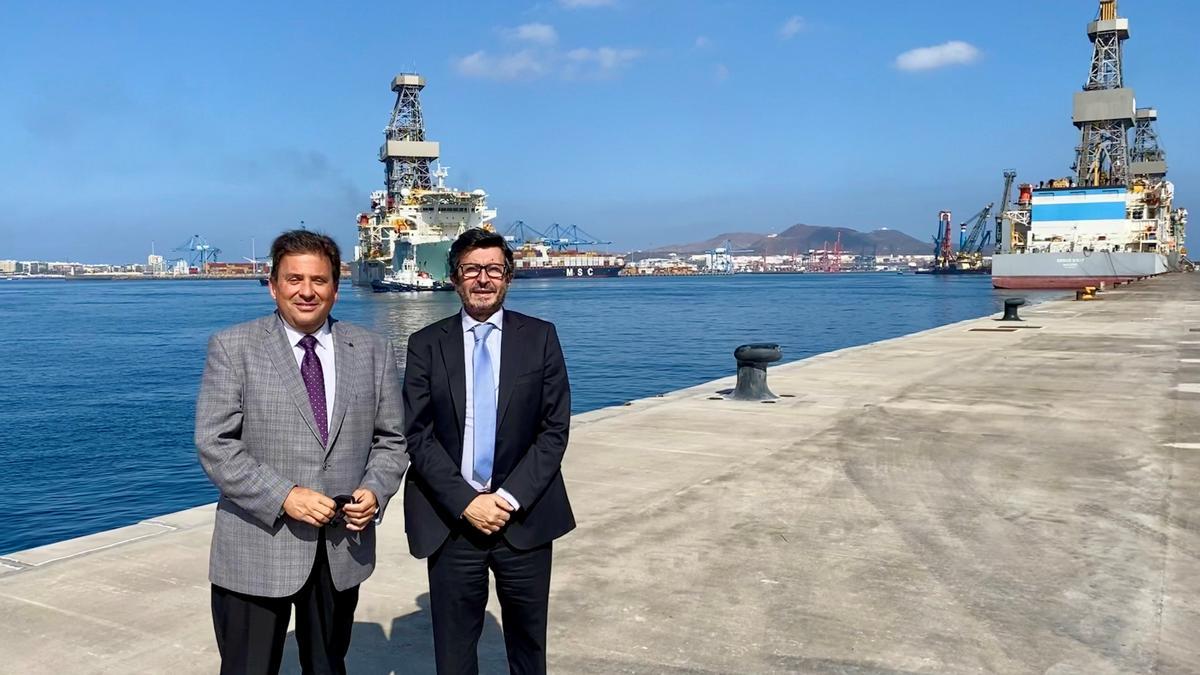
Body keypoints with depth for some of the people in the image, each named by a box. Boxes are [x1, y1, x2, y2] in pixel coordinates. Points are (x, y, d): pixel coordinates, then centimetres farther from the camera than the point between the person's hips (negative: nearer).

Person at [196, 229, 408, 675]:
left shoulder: (373, 351, 5)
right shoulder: (233, 347, -4)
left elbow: (391, 439, 8)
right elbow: (215, 444, -10)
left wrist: (375, 490, -11)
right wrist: (284, 496, -19)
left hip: (343, 548, 3)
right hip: (256, 552, -3)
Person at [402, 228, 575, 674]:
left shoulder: (540, 337, 2)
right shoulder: (426, 345, 2)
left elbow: (555, 429, -2)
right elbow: (417, 436, -2)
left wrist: (510, 498, -11)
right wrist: (466, 502, -12)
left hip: (525, 517, 0)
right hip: (451, 520, 0)